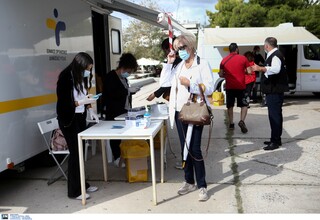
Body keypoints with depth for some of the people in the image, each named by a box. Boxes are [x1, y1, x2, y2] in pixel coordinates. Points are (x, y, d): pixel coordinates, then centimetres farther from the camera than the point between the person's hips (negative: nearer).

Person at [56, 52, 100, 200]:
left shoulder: (82, 77, 1)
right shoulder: (65, 78, -17)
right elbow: (63, 103, -17)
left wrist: (90, 110, 0)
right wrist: (82, 102, -25)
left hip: (80, 117, 6)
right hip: (68, 120, -6)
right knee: (75, 153, -3)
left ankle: (82, 184, 26)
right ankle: (74, 191, 9)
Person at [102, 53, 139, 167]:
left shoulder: (123, 77, 17)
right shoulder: (110, 77, -10)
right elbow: (112, 94, -22)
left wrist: (132, 90, 8)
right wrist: (128, 90, -21)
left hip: (125, 111, 8)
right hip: (114, 113, -8)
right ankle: (117, 158, 7)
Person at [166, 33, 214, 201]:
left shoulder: (202, 64, -4)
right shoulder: (179, 66, 13)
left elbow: (210, 88, -11)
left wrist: (190, 84, -20)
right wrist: (169, 63, 9)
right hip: (179, 112, 6)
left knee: (195, 149, -5)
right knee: (184, 148, 12)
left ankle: (202, 186, 9)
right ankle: (189, 181, 25)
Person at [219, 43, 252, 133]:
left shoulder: (224, 60, 4)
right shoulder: (243, 58, -2)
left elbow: (221, 74, 5)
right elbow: (249, 72, -4)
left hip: (229, 86, 2)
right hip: (241, 86, -2)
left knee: (230, 106, 14)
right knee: (244, 105, 8)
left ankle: (231, 124, 17)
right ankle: (242, 121, -12)